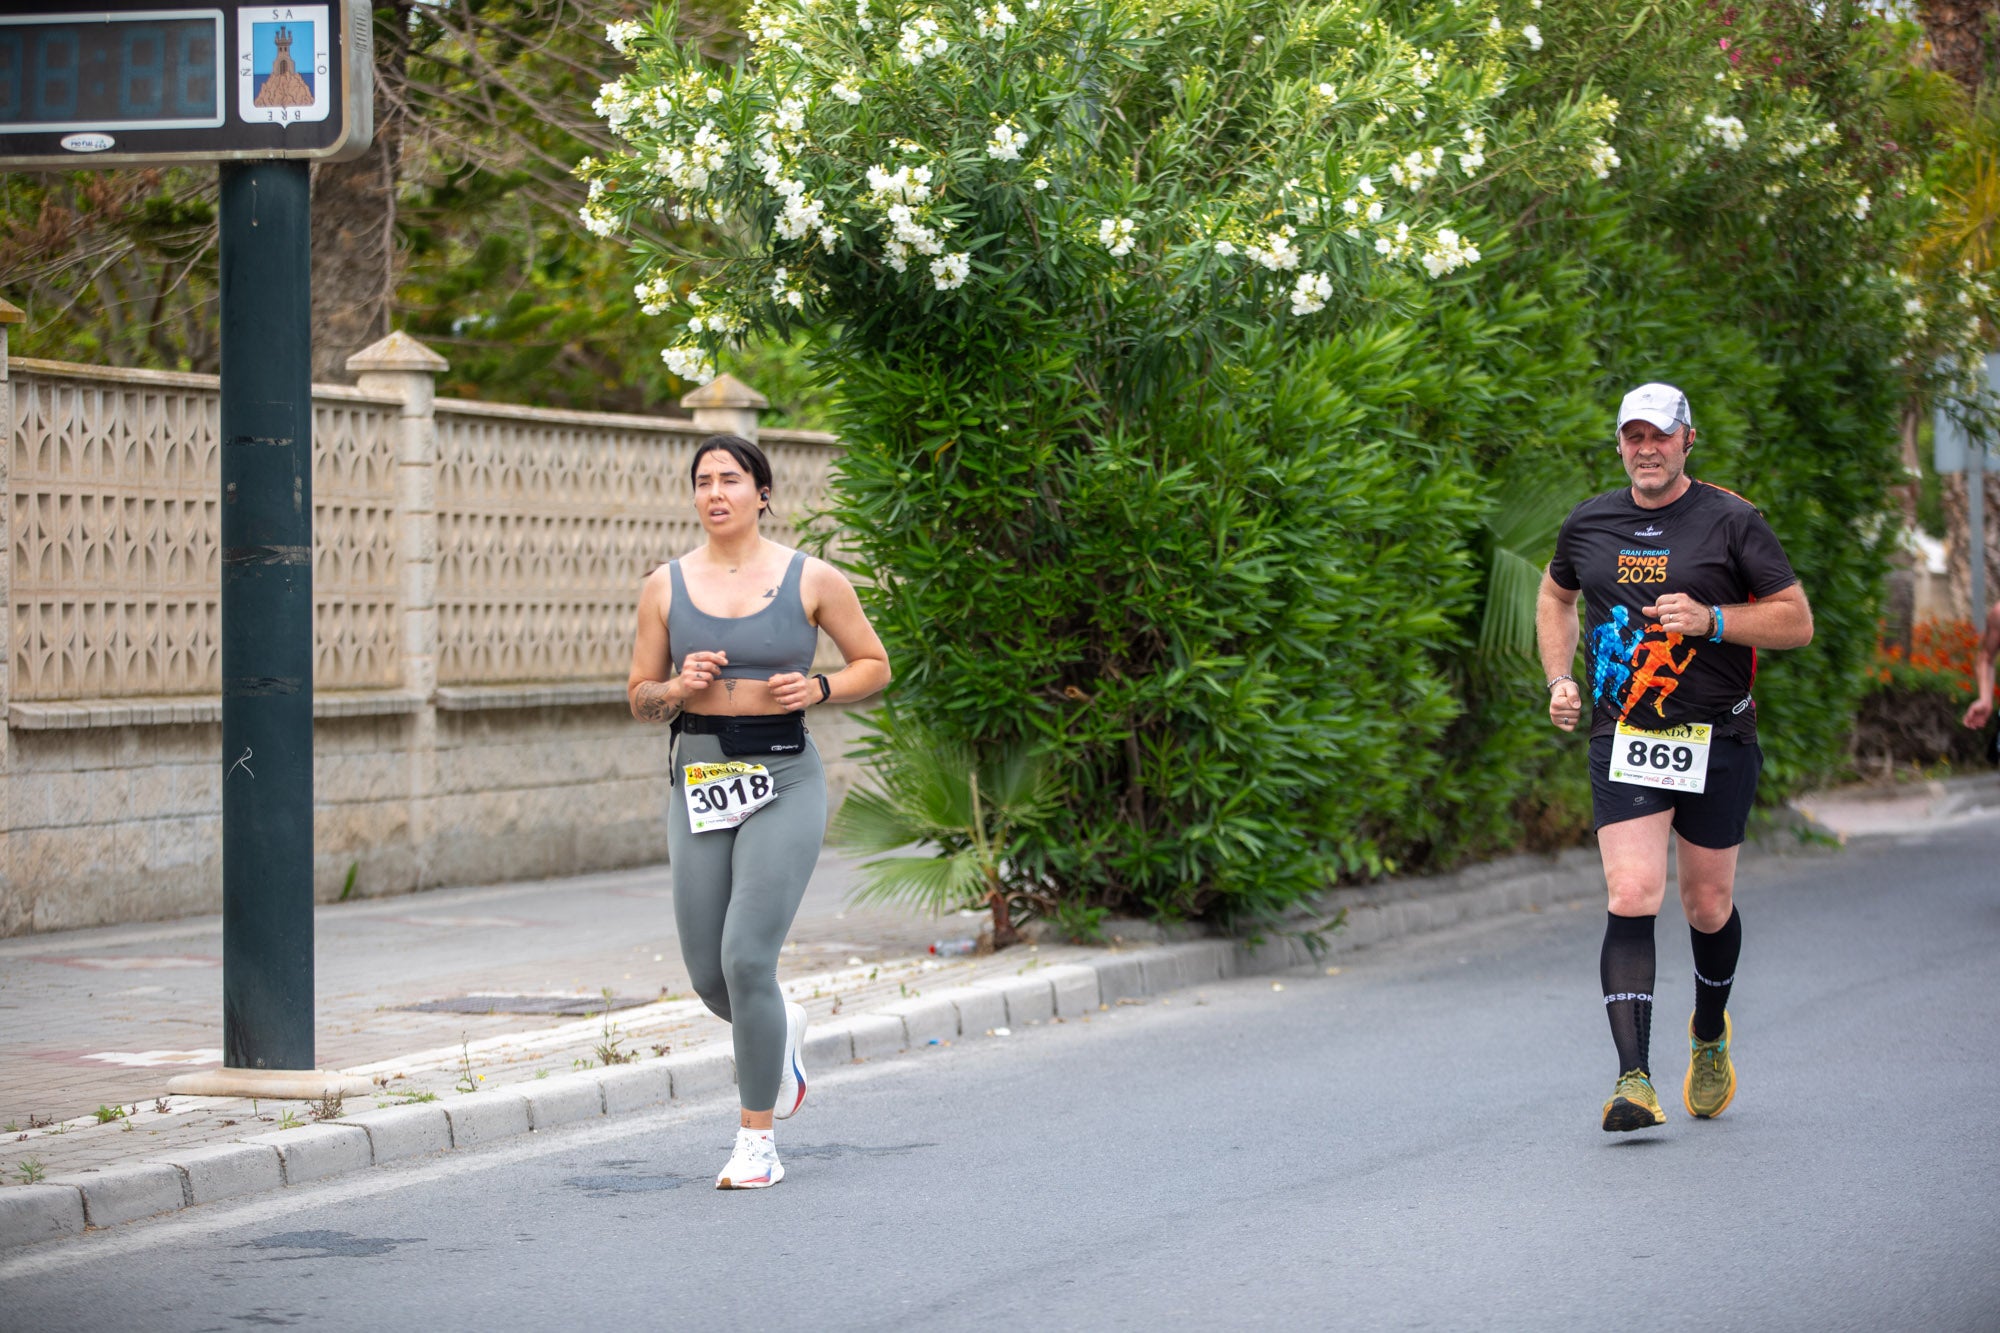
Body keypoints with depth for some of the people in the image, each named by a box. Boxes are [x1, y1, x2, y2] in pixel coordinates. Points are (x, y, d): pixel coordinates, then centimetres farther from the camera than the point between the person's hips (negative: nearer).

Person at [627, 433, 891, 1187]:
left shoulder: (811, 580, 0)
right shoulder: (667, 586, 6)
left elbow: (874, 665, 9)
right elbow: (639, 699, 12)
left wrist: (817, 688, -9)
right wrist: (678, 688, -10)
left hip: (784, 783, -3)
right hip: (699, 781, 4)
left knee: (747, 959, -14)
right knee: (708, 978, 5)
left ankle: (757, 1140, 0)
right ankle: (781, 1031, 42)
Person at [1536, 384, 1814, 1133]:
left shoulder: (1730, 522, -3)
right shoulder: (1588, 525, 7)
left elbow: (1796, 621, -2)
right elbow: (1555, 596, 27)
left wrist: (1709, 618, -16)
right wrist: (1559, 679, 12)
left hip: (1717, 741, -1)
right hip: (1623, 740, 1)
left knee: (1707, 905, 9)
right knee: (1631, 899, -15)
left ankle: (1710, 1037, 39)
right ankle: (1634, 1079, -19)